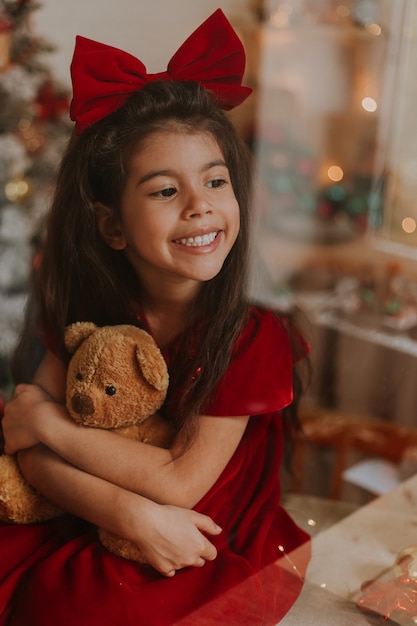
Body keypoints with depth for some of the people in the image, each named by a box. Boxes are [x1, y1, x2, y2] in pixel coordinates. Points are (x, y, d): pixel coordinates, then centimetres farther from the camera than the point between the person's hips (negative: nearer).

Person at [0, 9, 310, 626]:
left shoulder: (255, 338, -17)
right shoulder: (81, 313, -5)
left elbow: (180, 482, -20)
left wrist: (50, 421, -16)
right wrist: (133, 515, -26)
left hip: (213, 563, -3)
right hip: (83, 538, 4)